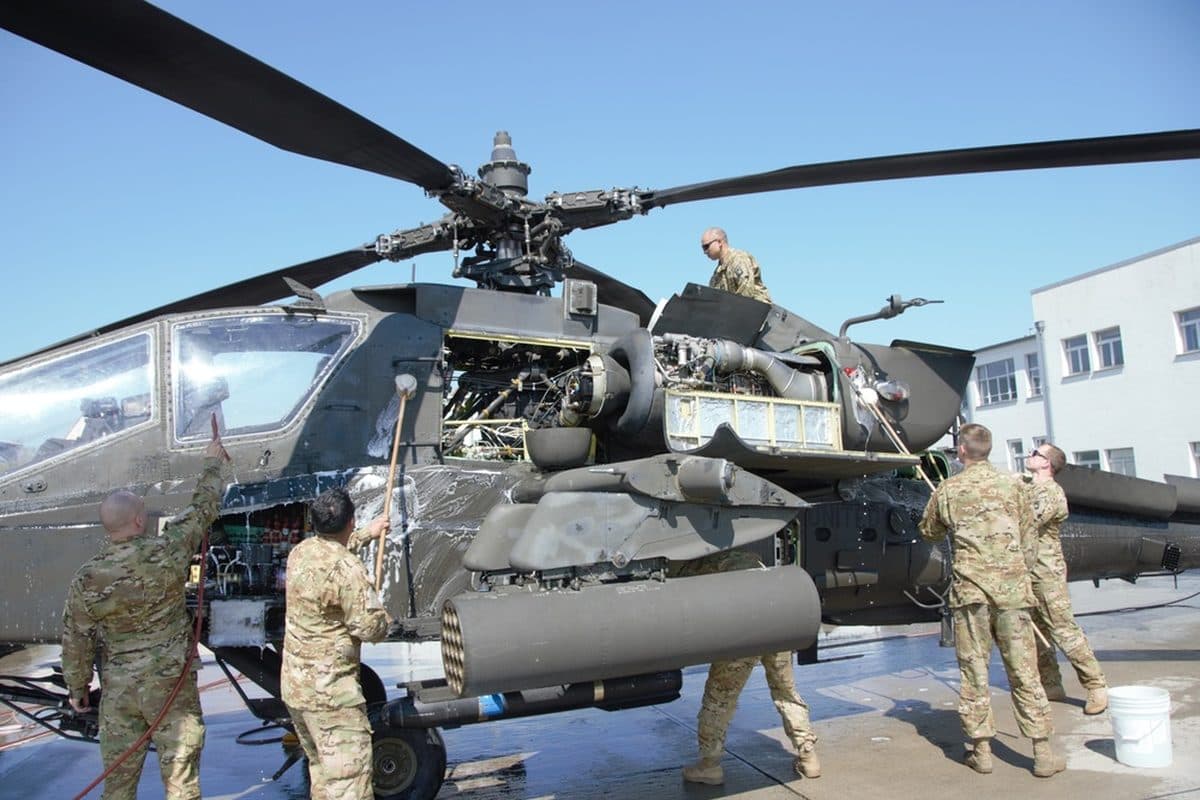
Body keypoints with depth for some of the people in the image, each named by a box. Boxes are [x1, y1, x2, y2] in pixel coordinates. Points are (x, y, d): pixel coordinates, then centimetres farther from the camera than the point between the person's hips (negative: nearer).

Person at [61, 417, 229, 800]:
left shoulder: (85, 580, -7)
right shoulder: (165, 553, -15)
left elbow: (76, 642, 0)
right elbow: (204, 509, -1)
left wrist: (77, 688, 16)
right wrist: (212, 463, 13)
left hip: (118, 689, 3)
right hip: (170, 683, -3)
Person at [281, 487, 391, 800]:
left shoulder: (301, 551, 5)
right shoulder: (347, 569, -22)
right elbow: (370, 628, -21)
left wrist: (368, 534, 41)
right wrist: (385, 618, 1)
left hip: (294, 684, 9)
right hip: (329, 690, -9)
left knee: (321, 768, 21)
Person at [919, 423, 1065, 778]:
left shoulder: (946, 490, 2)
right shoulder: (1011, 484, 3)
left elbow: (928, 532, 18)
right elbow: (1028, 538, 9)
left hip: (969, 589, -1)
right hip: (1012, 588, 1)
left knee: (973, 669, 6)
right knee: (1024, 669, 6)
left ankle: (981, 750, 11)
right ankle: (1043, 751, 9)